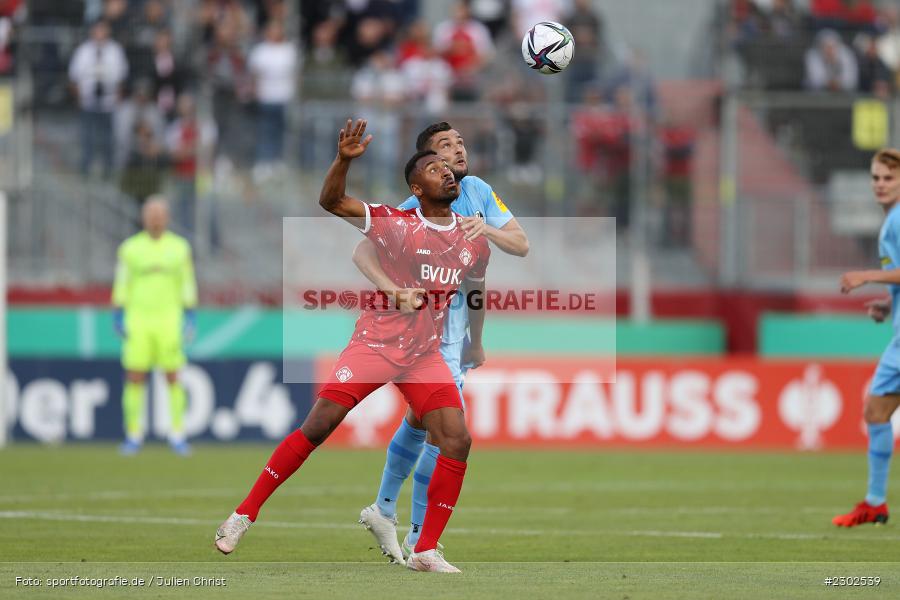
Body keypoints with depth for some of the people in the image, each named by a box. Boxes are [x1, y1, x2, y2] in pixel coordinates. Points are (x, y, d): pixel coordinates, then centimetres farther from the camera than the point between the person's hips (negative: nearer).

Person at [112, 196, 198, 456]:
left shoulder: (180, 247, 5)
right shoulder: (130, 248, 4)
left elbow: (187, 285, 7)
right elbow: (122, 285, 5)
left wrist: (190, 318, 0)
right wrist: (118, 318, -2)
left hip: (169, 320, 0)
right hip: (137, 320, 0)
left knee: (173, 378, -3)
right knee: (135, 378, -4)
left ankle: (177, 435, 3)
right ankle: (133, 436, 3)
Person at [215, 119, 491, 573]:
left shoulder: (474, 242, 5)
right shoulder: (394, 224, -8)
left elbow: (476, 292, 24)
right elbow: (331, 201, -19)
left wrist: (475, 345, 27)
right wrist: (344, 159, -36)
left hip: (425, 356, 4)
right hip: (374, 344, -4)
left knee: (457, 441, -11)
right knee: (316, 428, -8)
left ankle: (426, 552, -2)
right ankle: (244, 514, 4)